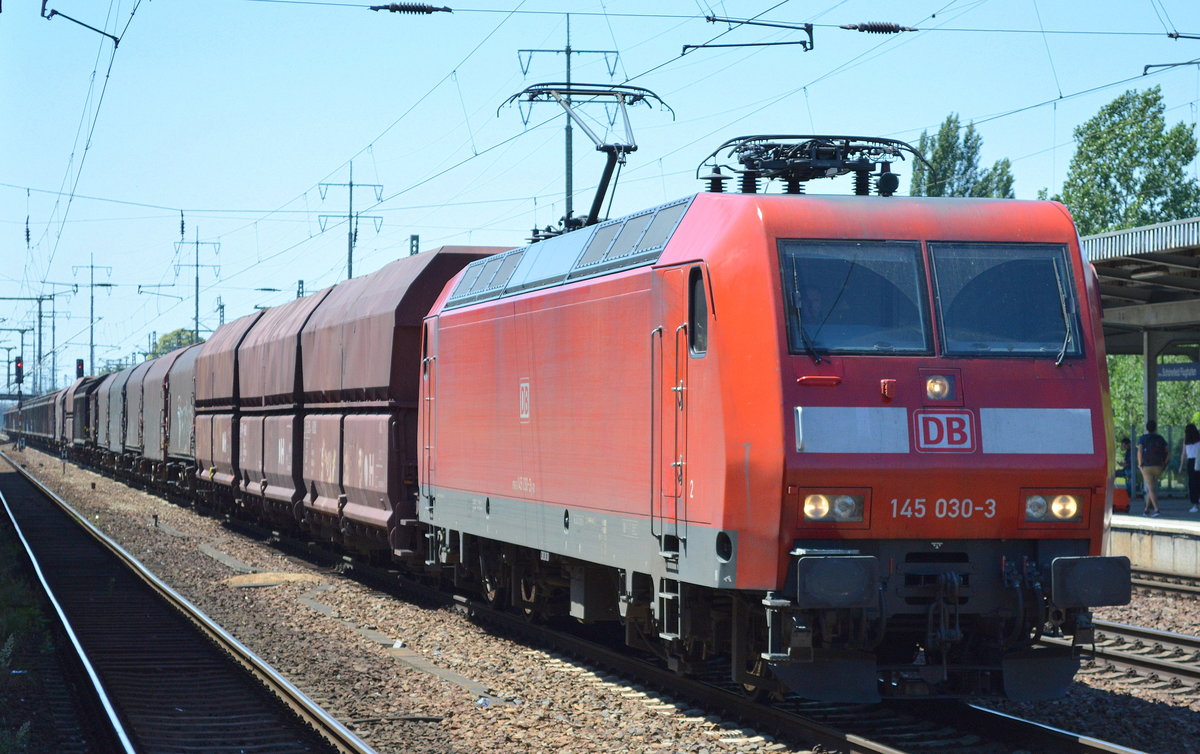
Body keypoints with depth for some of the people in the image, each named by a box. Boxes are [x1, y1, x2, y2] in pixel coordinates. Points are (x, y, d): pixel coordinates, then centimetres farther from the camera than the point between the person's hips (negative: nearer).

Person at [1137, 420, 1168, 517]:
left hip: (1146, 466, -3)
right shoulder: (1160, 438, 9)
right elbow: (1167, 451, 1)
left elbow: (1140, 450, -15)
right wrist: (1164, 463, 8)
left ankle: (1156, 509, -20)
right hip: (1158, 466, 3)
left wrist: (1140, 463, -7)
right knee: (1152, 487, 17)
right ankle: (1147, 509, 19)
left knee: (1151, 488, -7)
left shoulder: (1142, 438, 0)